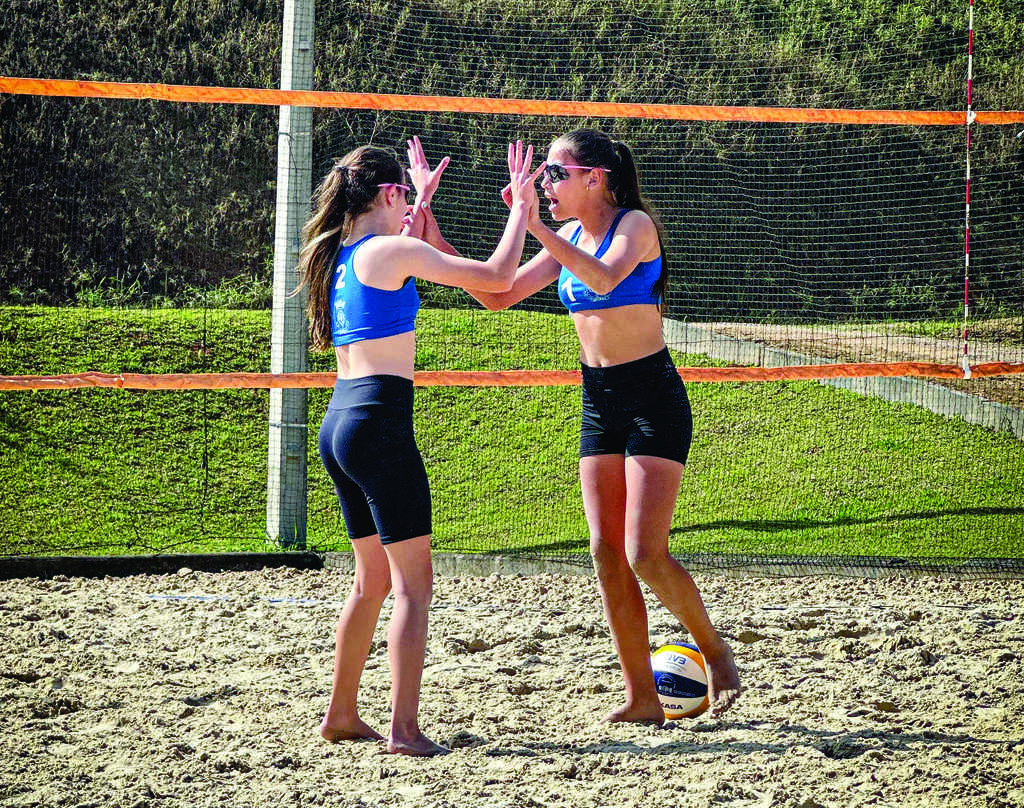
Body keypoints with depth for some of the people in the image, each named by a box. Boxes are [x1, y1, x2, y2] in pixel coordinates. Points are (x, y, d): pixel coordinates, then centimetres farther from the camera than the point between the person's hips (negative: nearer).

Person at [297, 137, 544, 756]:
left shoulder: (338, 256, 14)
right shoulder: (392, 250, -9)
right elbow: (496, 276, -8)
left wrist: (422, 204, 45)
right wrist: (522, 208, 4)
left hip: (339, 423, 9)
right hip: (380, 421, -9)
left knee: (373, 579, 20)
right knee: (414, 584, -6)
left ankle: (342, 715, 25)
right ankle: (405, 728, -13)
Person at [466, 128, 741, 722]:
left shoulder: (635, 224, -12)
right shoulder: (570, 237, 9)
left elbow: (604, 277, -33)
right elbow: (497, 296, 9)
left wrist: (535, 226, -38)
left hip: (653, 398, -7)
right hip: (599, 402, 7)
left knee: (645, 554, -13)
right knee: (607, 553, 0)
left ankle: (715, 651, 11)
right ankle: (643, 698, 5)